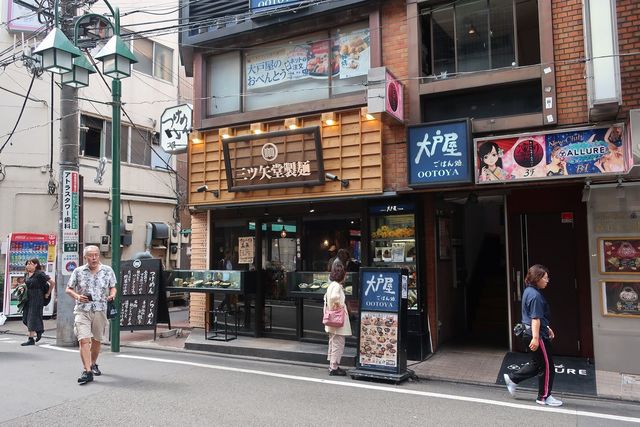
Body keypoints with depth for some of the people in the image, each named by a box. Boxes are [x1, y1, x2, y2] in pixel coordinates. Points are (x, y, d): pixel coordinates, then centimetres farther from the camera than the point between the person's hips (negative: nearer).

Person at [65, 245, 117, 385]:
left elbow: (113, 287, 14)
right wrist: (77, 296, -11)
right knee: (84, 340, -14)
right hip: (82, 311, -2)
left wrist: (112, 295, -7)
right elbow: (68, 289, 9)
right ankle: (87, 371, -13)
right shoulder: (78, 271, 2)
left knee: (96, 340, 14)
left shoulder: (107, 271, 4)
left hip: (100, 310, 2)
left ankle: (93, 364, 37)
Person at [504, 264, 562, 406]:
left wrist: (547, 328, 25)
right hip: (537, 335, -10)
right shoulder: (535, 295, -19)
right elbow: (535, 318, -24)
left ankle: (512, 379, 22)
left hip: (529, 333, 10)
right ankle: (544, 397, 16)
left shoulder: (529, 291, 12)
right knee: (547, 366, 4)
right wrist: (536, 337, -26)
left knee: (537, 364, 20)